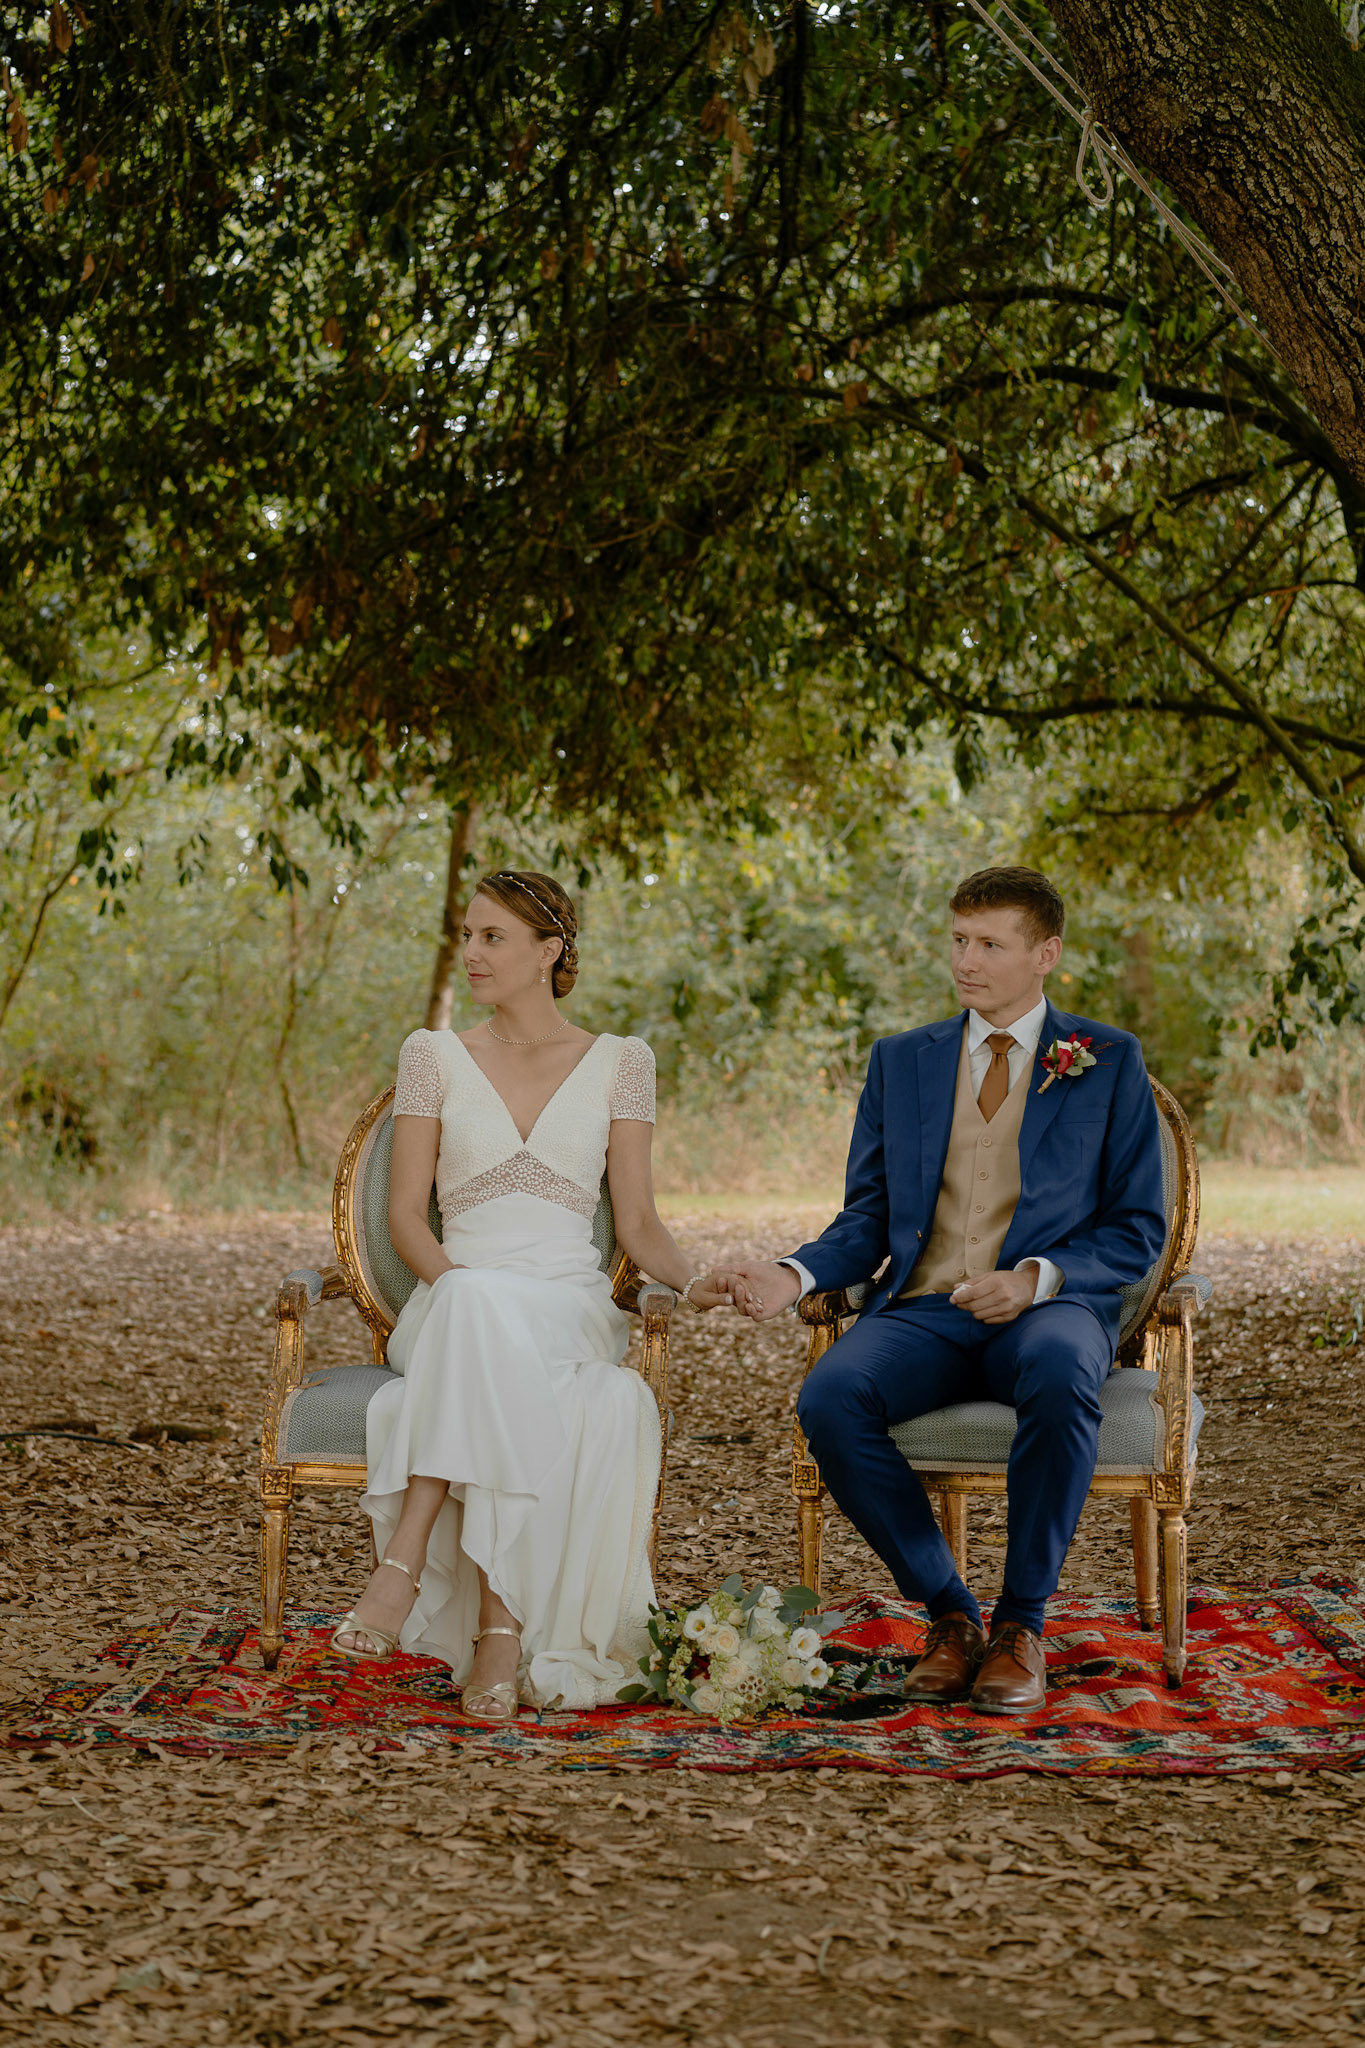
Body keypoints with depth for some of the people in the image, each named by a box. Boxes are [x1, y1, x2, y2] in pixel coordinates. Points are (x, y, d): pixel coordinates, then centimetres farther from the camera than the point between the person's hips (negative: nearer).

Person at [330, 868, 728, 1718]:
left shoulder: (620, 1061, 12)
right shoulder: (433, 1055, 13)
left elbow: (638, 1218, 8)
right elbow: (406, 1214, 7)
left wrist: (692, 1280, -13)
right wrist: (453, 1282, -14)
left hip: (572, 1305, 0)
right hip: (454, 1301, 0)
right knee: (475, 1303, -39)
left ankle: (405, 1565, -41)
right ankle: (506, 1629, -41)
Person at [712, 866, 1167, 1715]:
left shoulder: (1110, 1062, 8)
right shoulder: (901, 1060, 17)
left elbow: (1137, 1229, 5)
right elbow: (869, 1217, 15)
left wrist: (1035, 1278, -13)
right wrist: (792, 1277, -6)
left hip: (1052, 1306, -2)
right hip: (923, 1310, 3)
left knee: (1060, 1377, -39)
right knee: (830, 1398, -30)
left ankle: (1022, 1625, -19)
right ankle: (949, 1614, -11)